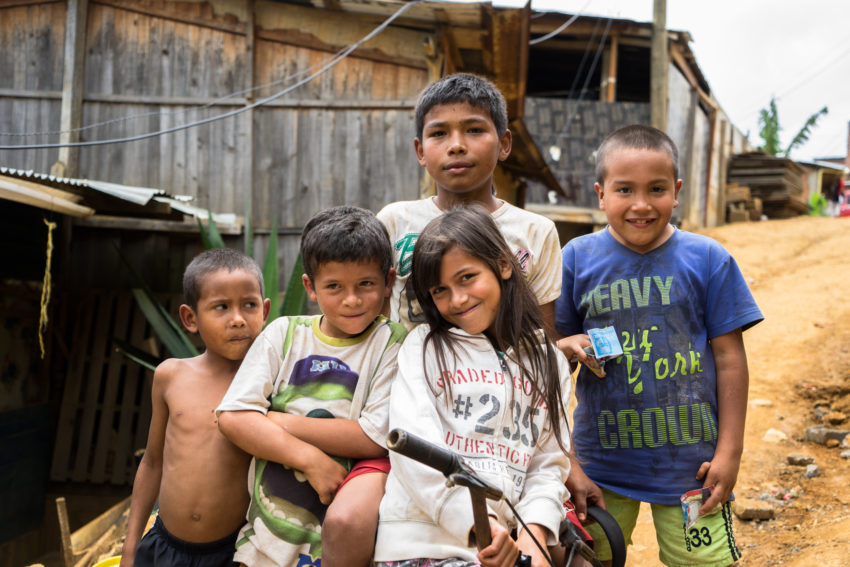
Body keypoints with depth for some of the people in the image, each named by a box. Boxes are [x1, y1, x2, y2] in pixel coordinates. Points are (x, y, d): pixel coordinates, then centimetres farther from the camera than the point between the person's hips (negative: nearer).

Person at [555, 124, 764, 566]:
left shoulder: (707, 259, -4)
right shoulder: (577, 258, -2)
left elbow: (729, 358, -1)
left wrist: (730, 451, -2)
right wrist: (568, 347, -17)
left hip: (689, 460, -1)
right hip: (602, 459, 1)